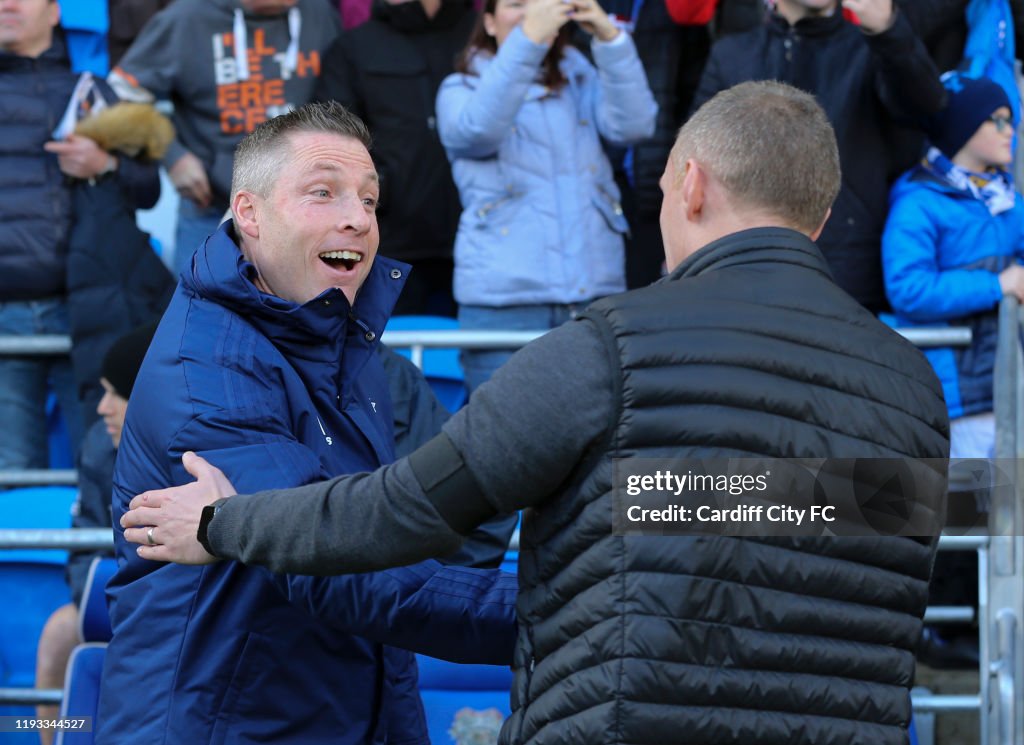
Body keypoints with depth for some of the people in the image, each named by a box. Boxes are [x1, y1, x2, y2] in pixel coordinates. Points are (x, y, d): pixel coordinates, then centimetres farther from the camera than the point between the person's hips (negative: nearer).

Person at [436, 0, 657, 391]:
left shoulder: (578, 80, 16)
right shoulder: (460, 89, 8)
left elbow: (633, 124, -3)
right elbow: (478, 129, -16)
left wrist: (609, 36, -16)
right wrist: (528, 39, -27)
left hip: (596, 288, 3)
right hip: (505, 299, -3)